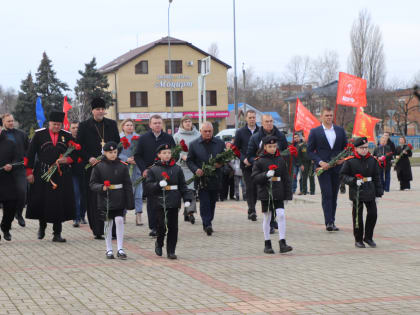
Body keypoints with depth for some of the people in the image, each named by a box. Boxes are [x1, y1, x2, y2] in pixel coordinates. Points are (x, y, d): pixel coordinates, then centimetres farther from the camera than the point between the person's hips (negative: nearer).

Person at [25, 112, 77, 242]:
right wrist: (29, 172, -3)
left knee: (59, 204, -1)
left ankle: (57, 234, 6)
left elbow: (74, 154, 12)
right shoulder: (39, 134, 2)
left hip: (61, 175, 1)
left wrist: (67, 160, -10)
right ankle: (42, 225, 29)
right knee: (41, 202, 3)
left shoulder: (67, 136, 7)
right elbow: (30, 154, 2)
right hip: (42, 173, -1)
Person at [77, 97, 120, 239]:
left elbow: (118, 143, 15)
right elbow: (79, 147, 3)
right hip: (92, 166, -2)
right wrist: (89, 158, -11)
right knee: (94, 199, -3)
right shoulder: (84, 126, 4)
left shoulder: (112, 124, 12)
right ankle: (97, 231, 1)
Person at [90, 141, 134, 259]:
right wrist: (101, 187, -20)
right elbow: (92, 183, 1)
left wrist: (130, 202, 0)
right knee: (108, 223, 5)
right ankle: (109, 250, 16)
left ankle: (120, 249, -2)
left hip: (119, 200, 0)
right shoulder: (99, 166, -2)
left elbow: (128, 185, 3)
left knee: (119, 220, -10)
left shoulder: (122, 166, 1)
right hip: (105, 200, 0)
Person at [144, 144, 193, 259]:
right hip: (159, 201, -2)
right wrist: (158, 184, -19)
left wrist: (187, 199, -2)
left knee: (173, 227, 2)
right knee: (161, 226, -6)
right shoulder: (153, 170, 2)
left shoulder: (177, 169, 7)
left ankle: (171, 251, 9)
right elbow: (147, 186, -2)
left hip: (174, 202, 2)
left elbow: (183, 186, 9)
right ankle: (159, 243, 22)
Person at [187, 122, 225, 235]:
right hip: (201, 178, -2)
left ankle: (208, 223, 23)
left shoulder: (220, 143, 7)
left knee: (212, 202, 9)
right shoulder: (194, 144, 4)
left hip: (215, 178, 2)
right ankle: (207, 224, -15)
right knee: (204, 202, -11)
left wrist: (220, 163, -10)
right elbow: (189, 160, 5)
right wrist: (196, 170, -12)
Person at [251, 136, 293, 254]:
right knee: (266, 218, 6)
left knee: (281, 215, -9)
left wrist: (287, 195, 6)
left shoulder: (280, 160, 6)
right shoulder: (259, 161, -2)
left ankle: (282, 243, -8)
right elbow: (254, 177, -7)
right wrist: (266, 175, -23)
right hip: (265, 193, -2)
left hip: (278, 194, 2)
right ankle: (267, 244, 15)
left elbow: (286, 179, 9)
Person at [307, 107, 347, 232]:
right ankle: (328, 222, -15)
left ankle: (331, 222, 13)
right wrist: (320, 162, -13)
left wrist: (343, 158, -4)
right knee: (327, 194, -12)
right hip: (322, 168, -4)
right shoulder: (314, 132, 2)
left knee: (334, 195, 7)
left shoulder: (340, 131, 11)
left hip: (337, 167, 4)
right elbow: (310, 151, 0)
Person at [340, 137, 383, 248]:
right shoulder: (350, 161, -6)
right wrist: (354, 181, -19)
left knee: (373, 214, 1)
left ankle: (368, 237, 17)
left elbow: (376, 177, 10)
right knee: (358, 216, 2)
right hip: (356, 192, -3)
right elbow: (342, 175, -4)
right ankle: (358, 240, 13)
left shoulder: (372, 160, 5)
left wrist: (378, 193, 8)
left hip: (370, 192, 3)